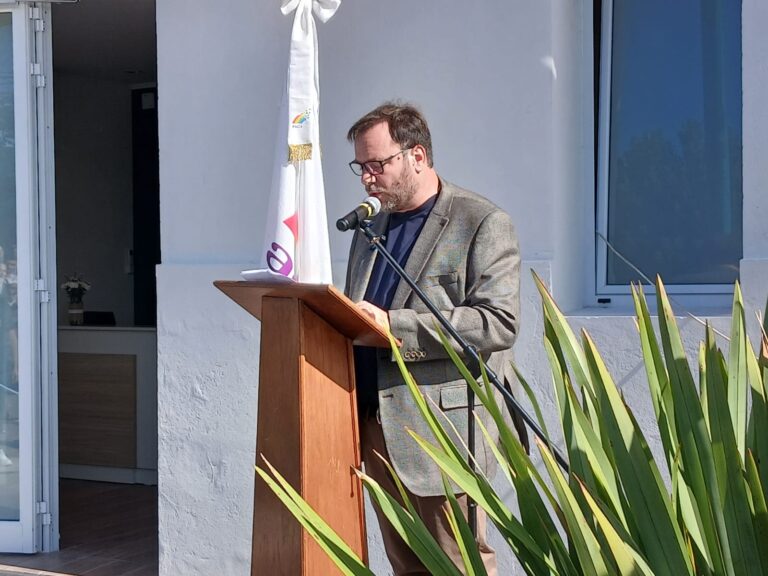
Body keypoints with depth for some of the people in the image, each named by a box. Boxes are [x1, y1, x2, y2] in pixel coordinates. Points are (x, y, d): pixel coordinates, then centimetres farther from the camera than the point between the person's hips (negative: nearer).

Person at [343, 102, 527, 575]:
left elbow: (499, 323, -17)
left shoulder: (484, 224, -5)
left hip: (441, 429, -7)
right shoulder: (371, 226, 18)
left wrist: (394, 325, -21)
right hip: (376, 427, 7)